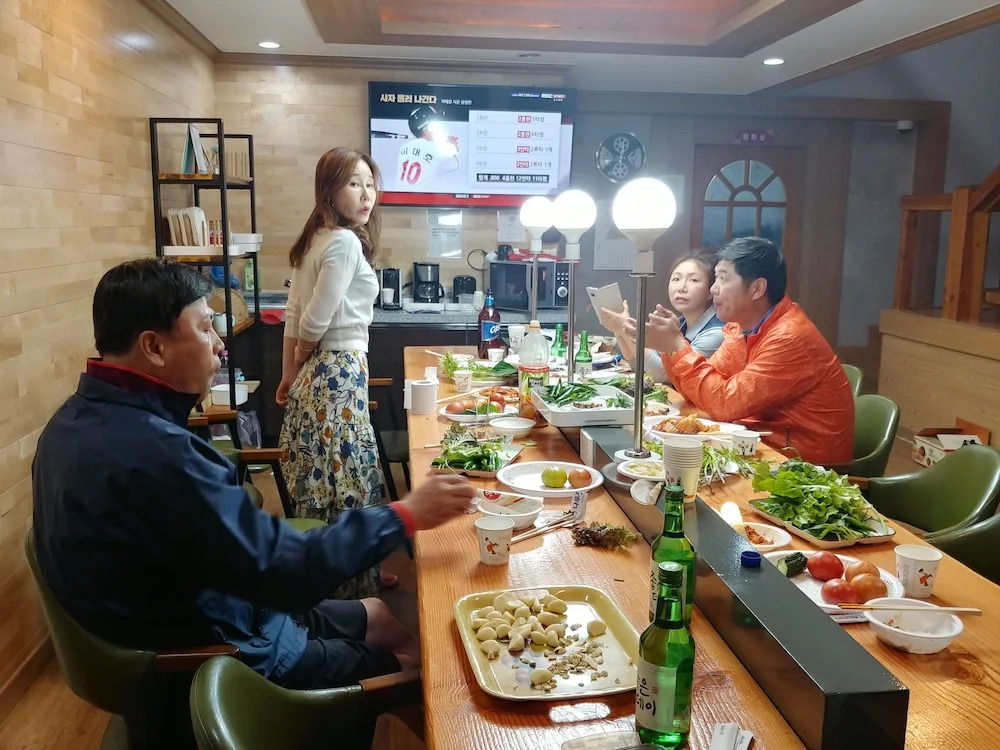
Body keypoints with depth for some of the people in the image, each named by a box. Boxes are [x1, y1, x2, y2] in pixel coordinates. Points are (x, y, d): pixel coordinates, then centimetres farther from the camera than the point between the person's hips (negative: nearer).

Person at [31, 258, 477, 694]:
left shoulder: (84, 417, -2)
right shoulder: (153, 452, -35)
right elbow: (287, 573, -31)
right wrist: (405, 515, -22)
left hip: (173, 626, 9)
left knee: (376, 616, 21)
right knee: (419, 663, 9)